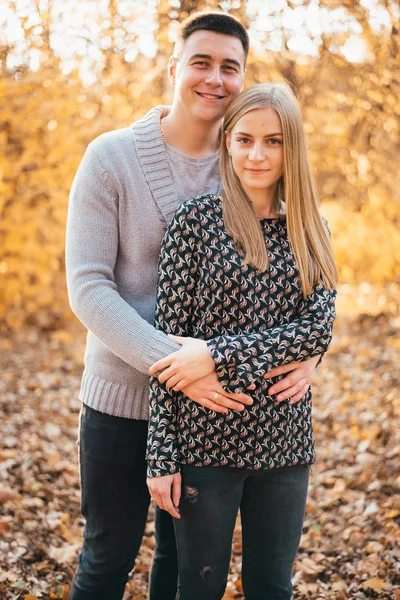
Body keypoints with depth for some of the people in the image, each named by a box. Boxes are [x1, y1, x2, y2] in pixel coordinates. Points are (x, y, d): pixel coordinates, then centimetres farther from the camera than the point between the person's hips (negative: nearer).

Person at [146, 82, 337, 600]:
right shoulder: (197, 220, -6)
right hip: (206, 439, -3)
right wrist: (161, 455, -11)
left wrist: (217, 353, -18)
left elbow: (318, 329, -7)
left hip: (284, 440, 3)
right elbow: (168, 339, -8)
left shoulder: (308, 230, 5)